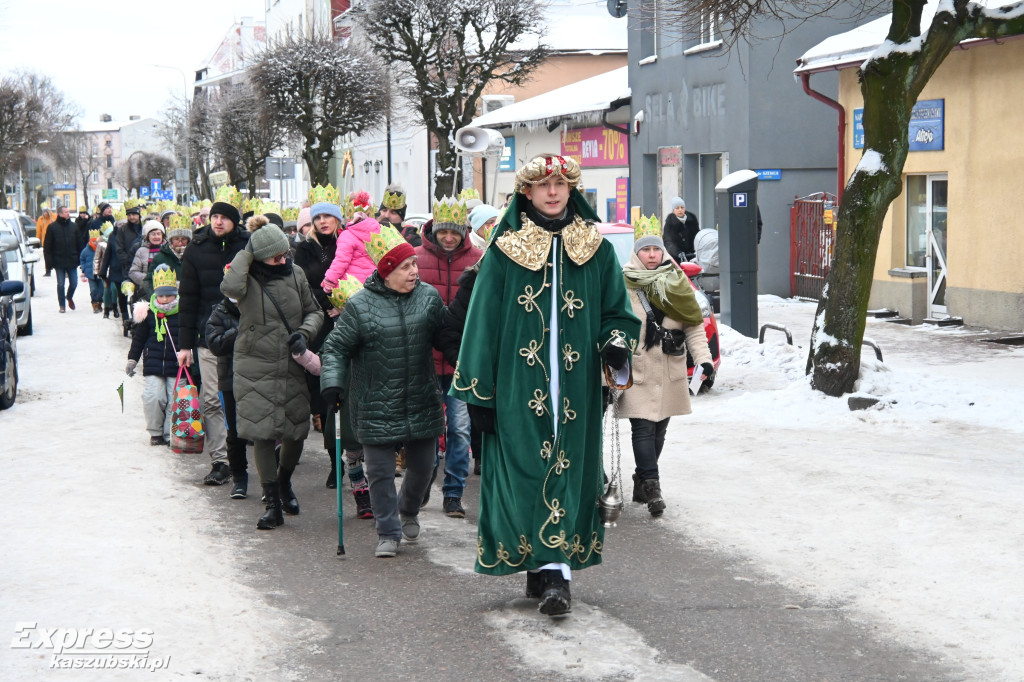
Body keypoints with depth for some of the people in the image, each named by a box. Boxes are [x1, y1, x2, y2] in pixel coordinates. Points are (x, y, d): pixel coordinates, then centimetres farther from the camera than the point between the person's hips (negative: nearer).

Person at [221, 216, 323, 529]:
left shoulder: (295, 274, 3)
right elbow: (230, 287, -31)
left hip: (293, 368, 3)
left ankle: (284, 481, 37)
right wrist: (246, 252, -20)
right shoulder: (248, 277, -7)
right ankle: (273, 504, 8)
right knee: (262, 435, -2)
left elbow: (314, 311, 13)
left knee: (296, 432, 7)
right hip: (256, 370, -3)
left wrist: (305, 332, -7)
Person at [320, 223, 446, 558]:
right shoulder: (359, 305, -9)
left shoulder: (429, 297, 1)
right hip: (376, 407, -3)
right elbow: (336, 348, -3)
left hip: (421, 402, 3)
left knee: (422, 465, 14)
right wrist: (333, 383, -15)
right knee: (380, 471, 1)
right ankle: (388, 533, 17)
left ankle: (409, 511, 44)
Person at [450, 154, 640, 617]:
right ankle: (548, 568, 4)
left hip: (575, 385, 1)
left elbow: (616, 311, 14)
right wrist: (478, 389, -1)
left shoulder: (596, 249, 8)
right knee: (524, 469, -5)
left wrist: (617, 342, -9)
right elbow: (484, 320, 3)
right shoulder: (505, 250, 3)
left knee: (569, 469, -1)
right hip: (518, 385, -1)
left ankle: (553, 569, 3)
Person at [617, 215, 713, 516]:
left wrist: (703, 357, -2)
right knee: (643, 428, -11)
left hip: (669, 372, 4)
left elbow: (694, 324, 9)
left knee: (659, 429, 11)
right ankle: (651, 486, -11)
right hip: (636, 370, -4)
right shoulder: (623, 284, -3)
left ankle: (642, 483, 24)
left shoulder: (677, 283, 8)